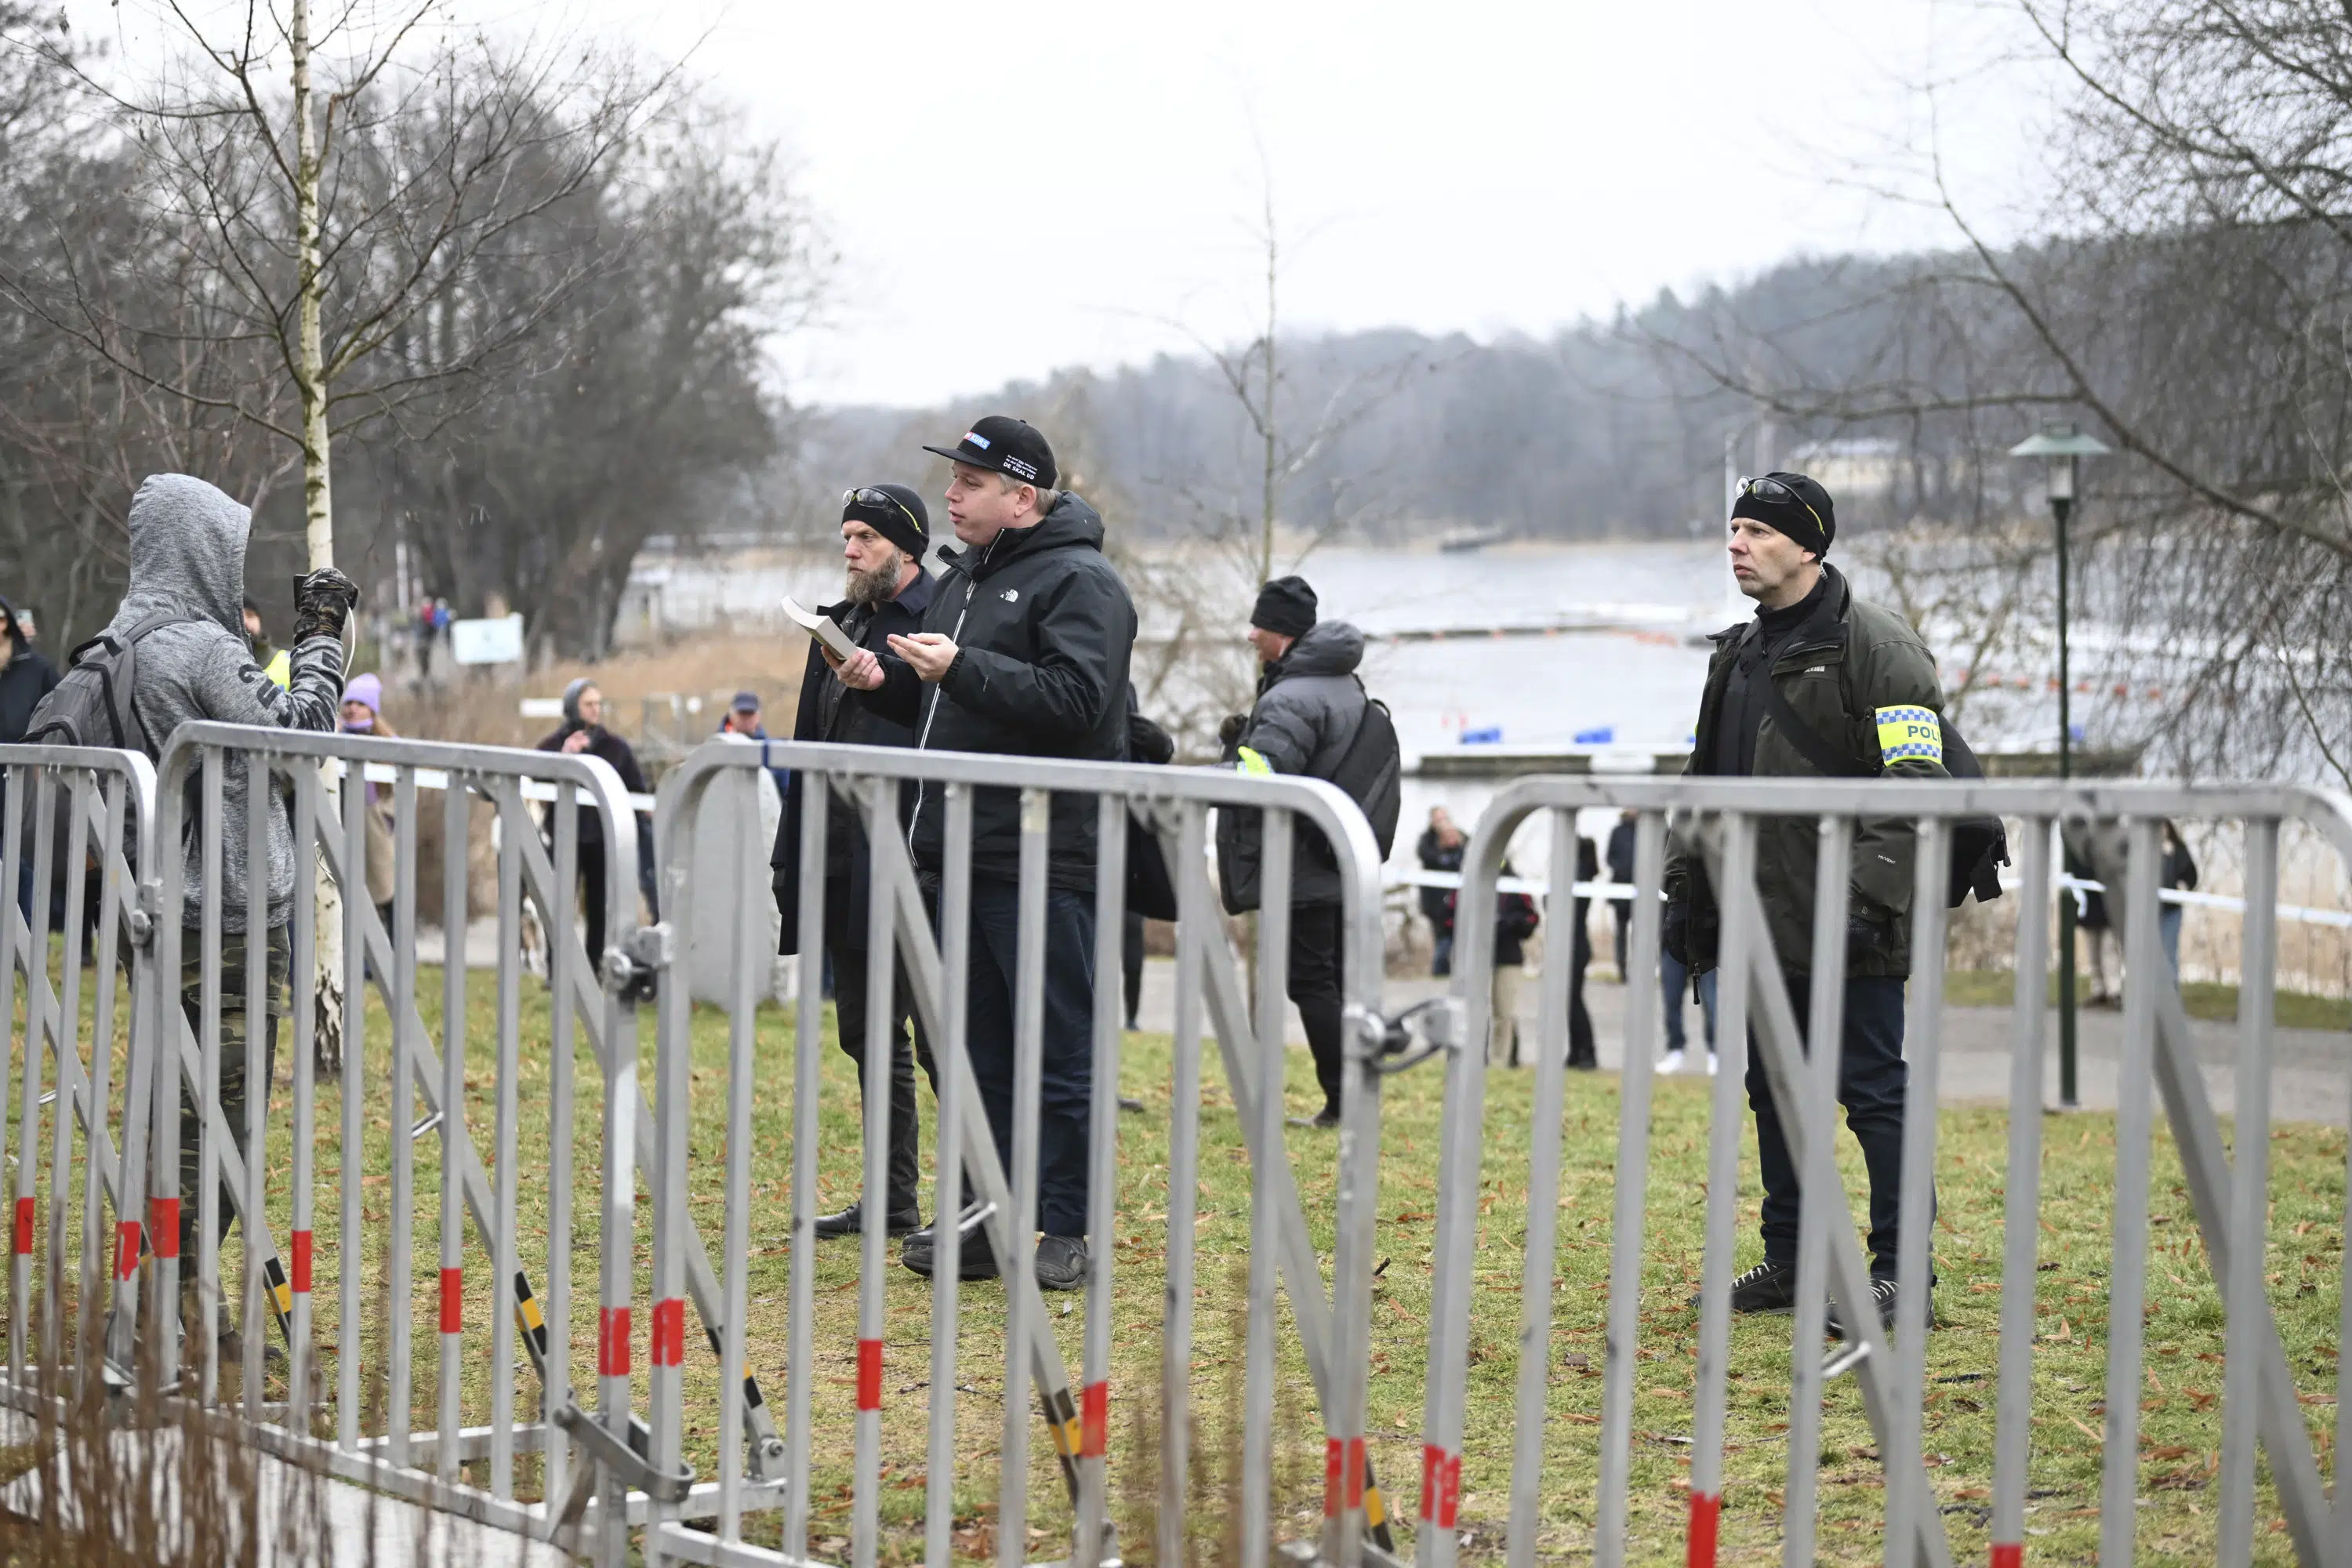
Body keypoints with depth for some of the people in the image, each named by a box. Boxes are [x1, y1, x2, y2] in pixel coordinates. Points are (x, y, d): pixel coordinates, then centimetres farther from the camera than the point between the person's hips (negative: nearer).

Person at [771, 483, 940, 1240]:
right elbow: (811, 748, 21)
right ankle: (892, 1199, 20)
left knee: (937, 1037, -6)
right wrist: (790, 855, 18)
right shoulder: (840, 627, 17)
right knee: (868, 1036, 12)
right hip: (845, 866, 9)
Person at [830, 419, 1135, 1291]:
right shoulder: (964, 578, 19)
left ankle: (1066, 1230, 0)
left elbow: (1075, 699, -22)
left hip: (1046, 861, -9)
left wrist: (963, 669, -24)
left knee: (1060, 1051, -4)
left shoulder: (1078, 582, -8)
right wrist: (885, 682, 7)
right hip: (968, 855, 9)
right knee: (980, 1047, 12)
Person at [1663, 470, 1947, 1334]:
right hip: (1765, 922, 8)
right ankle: (1791, 1260, 21)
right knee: (1774, 1089, 12)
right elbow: (1706, 778, 24)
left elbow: (1914, 784, -15)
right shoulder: (1739, 653, 17)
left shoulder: (1876, 646, -9)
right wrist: (1686, 889, 18)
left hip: (1849, 933, -8)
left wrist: (1873, 898, -22)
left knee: (1873, 1087, -5)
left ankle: (1899, 1269, 1)